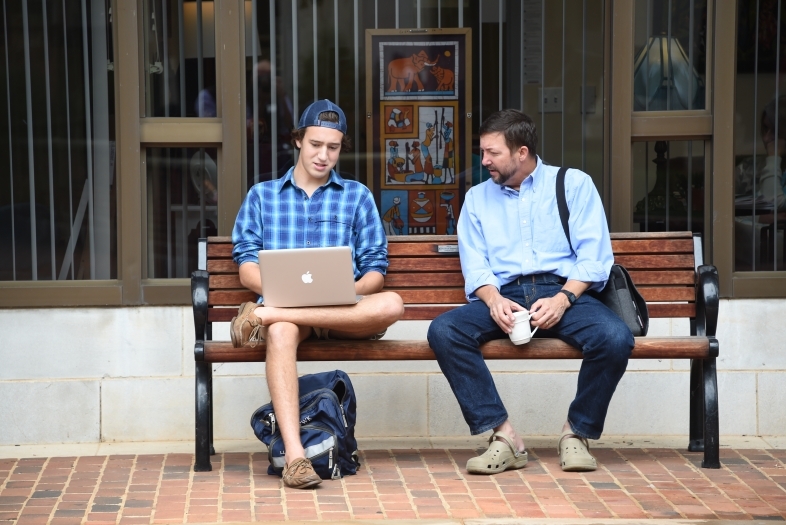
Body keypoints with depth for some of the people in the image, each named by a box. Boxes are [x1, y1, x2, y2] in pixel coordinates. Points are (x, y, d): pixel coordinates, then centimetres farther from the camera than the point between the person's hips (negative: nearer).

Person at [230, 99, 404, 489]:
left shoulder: (357, 197, 19)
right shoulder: (262, 196, 19)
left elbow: (375, 272, 11)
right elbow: (247, 269, 8)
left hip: (344, 310, 1)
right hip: (285, 306, -1)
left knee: (391, 305, -34)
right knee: (280, 333, -40)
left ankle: (266, 315, -34)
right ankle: (294, 455, -50)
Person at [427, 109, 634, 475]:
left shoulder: (573, 184, 10)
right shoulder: (477, 198, 19)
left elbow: (594, 256, 0)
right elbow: (474, 266, 8)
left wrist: (562, 299, -17)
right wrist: (493, 299, -15)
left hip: (564, 292, -2)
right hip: (504, 295, 2)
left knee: (615, 337, -33)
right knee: (443, 331, -27)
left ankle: (577, 432, -10)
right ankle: (503, 436, -25)